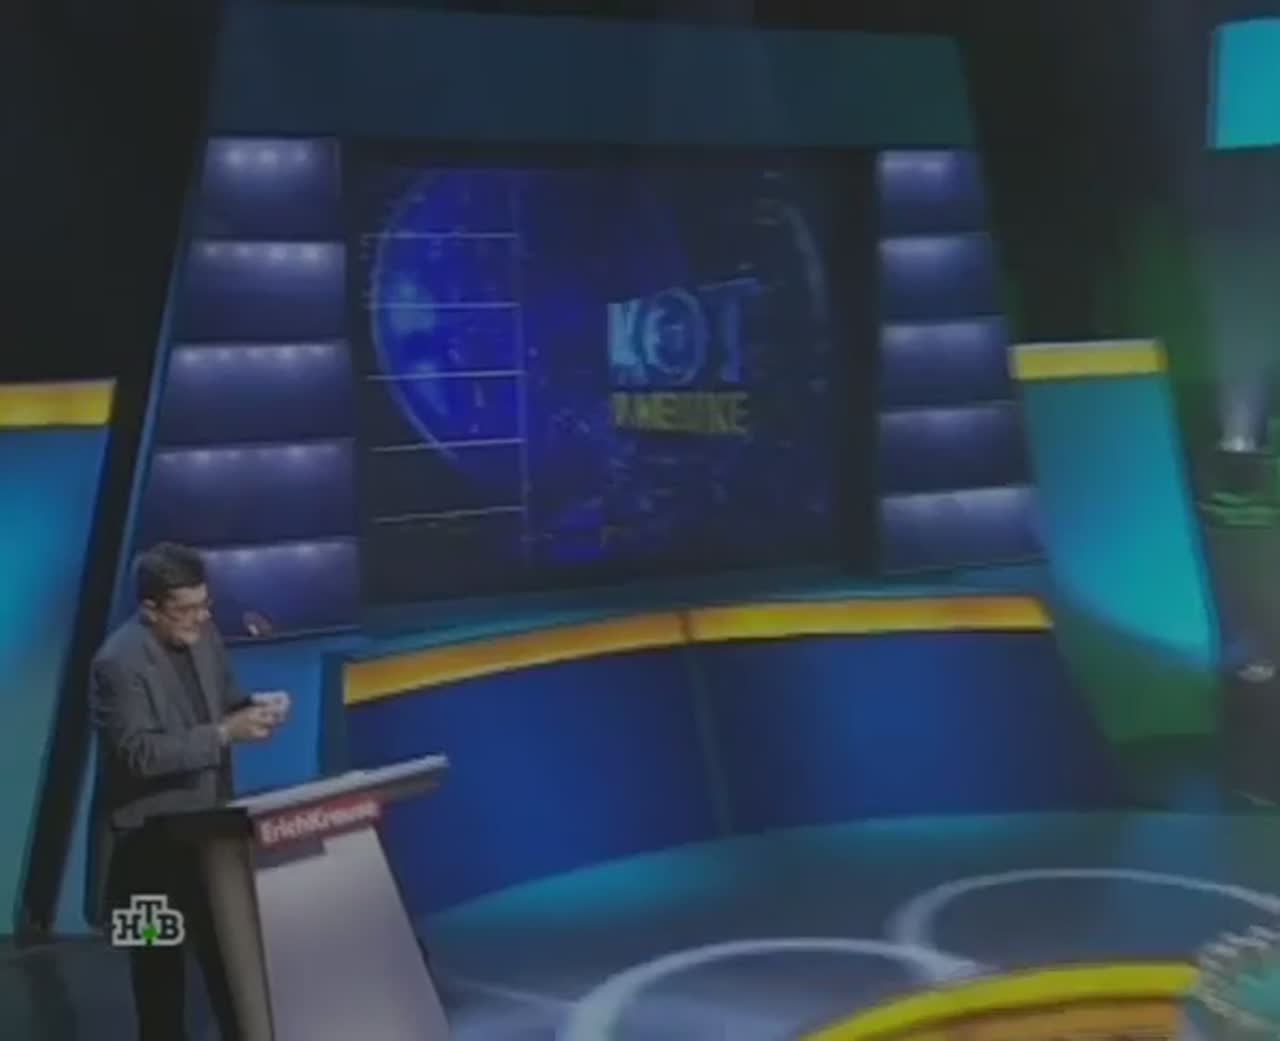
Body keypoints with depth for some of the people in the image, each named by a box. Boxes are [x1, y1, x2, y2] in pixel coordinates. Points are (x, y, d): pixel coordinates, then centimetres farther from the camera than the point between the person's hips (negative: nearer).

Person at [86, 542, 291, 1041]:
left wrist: (253, 706, -8)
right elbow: (140, 754, -29)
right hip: (150, 840, -7)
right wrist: (225, 733, -31)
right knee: (160, 961, 8)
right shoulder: (119, 662, -23)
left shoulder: (203, 635, 0)